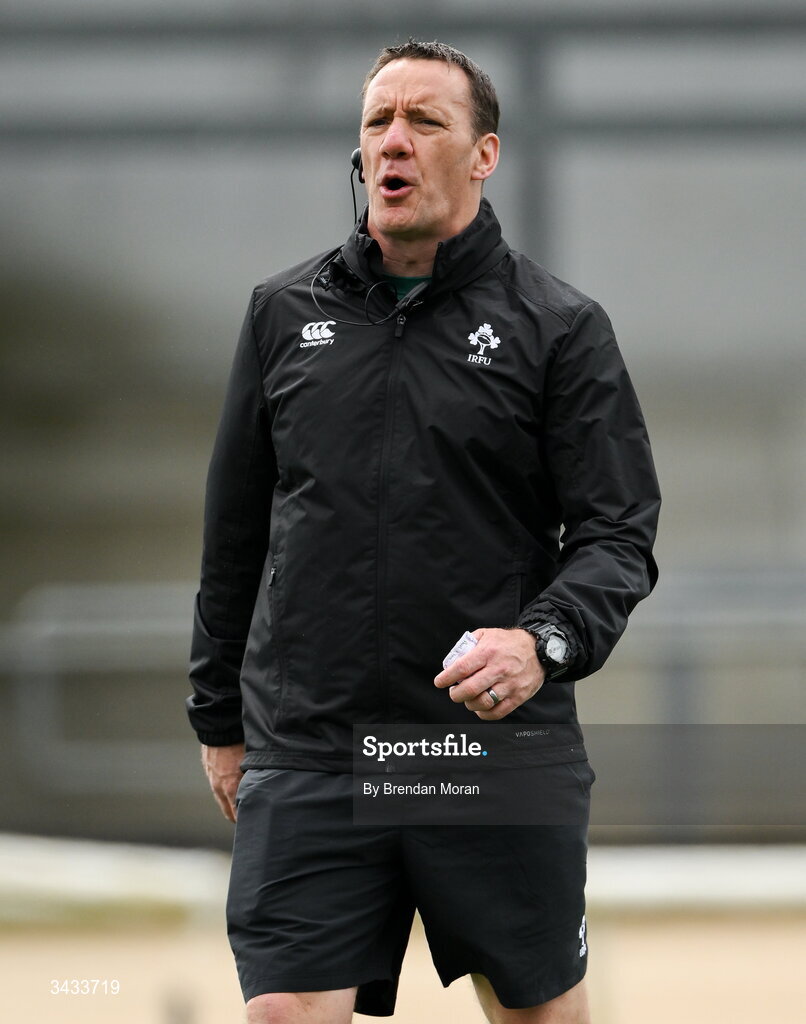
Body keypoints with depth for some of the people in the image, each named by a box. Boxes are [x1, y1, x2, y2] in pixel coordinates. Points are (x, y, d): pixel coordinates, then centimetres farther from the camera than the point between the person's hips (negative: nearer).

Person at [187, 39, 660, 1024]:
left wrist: (544, 642, -21)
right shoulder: (284, 311, 10)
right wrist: (219, 718, 19)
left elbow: (617, 536, -2)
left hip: (501, 751, -1)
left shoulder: (559, 325, 2)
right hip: (303, 762, 1)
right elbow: (235, 531, 18)